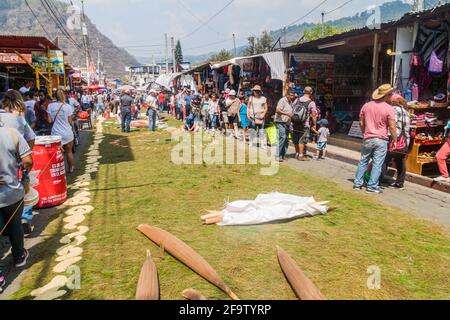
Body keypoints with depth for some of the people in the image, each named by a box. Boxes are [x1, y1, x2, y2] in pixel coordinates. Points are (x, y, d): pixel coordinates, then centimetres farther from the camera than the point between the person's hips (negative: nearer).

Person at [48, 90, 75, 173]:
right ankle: (71, 168, 30)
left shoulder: (50, 106, -4)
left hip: (55, 133, 0)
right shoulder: (68, 106, -8)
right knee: (69, 152, 16)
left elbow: (50, 120, -3)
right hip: (67, 133, 0)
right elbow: (70, 121, -5)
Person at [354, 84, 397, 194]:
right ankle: (372, 187, 4)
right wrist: (395, 140, -1)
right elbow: (392, 127, -10)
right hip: (381, 140, -4)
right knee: (377, 164, 2)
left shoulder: (367, 105, 5)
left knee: (363, 161, 14)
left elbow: (361, 123, 10)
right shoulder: (389, 109, -9)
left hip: (368, 139, 4)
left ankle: (358, 183, 18)